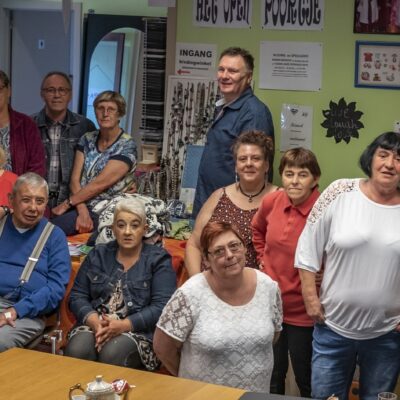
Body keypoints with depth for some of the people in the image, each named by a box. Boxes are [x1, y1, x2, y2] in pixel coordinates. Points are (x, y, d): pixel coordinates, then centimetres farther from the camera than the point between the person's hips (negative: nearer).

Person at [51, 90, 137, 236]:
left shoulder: (126, 147, -6)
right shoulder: (87, 139, 10)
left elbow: (99, 184, -13)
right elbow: (75, 180, 2)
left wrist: (65, 205, -10)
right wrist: (82, 211, -15)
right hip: (80, 206, 5)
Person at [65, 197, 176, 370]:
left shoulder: (158, 260, 5)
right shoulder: (98, 255, 17)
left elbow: (161, 306, -6)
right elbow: (77, 296, 12)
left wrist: (123, 325, -18)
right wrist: (94, 321, -9)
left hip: (139, 331, -2)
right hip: (95, 325, 3)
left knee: (112, 354, -34)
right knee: (76, 350, -30)